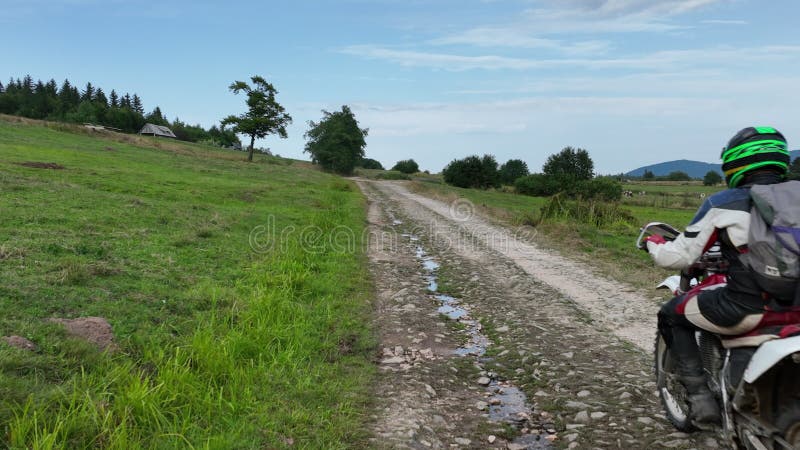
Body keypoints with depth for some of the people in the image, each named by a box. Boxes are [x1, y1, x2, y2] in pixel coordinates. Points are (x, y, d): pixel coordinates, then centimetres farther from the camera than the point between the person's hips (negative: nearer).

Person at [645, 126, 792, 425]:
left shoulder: (723, 204, -7)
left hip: (745, 309, -6)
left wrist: (654, 244, 16)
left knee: (672, 315, 16)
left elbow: (679, 257, -6)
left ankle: (700, 396, 9)